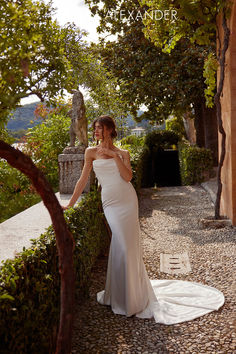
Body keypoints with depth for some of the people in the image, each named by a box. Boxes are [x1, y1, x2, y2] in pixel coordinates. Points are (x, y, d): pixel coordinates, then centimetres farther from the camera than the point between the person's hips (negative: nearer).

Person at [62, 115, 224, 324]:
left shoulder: (122, 153, 10)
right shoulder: (91, 152, 10)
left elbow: (128, 176, -6)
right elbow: (83, 179, 12)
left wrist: (114, 155, -9)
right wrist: (70, 204, 11)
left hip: (127, 199, 0)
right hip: (110, 202, 0)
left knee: (128, 244, -3)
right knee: (121, 243, -7)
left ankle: (130, 297, 14)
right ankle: (119, 293, 15)